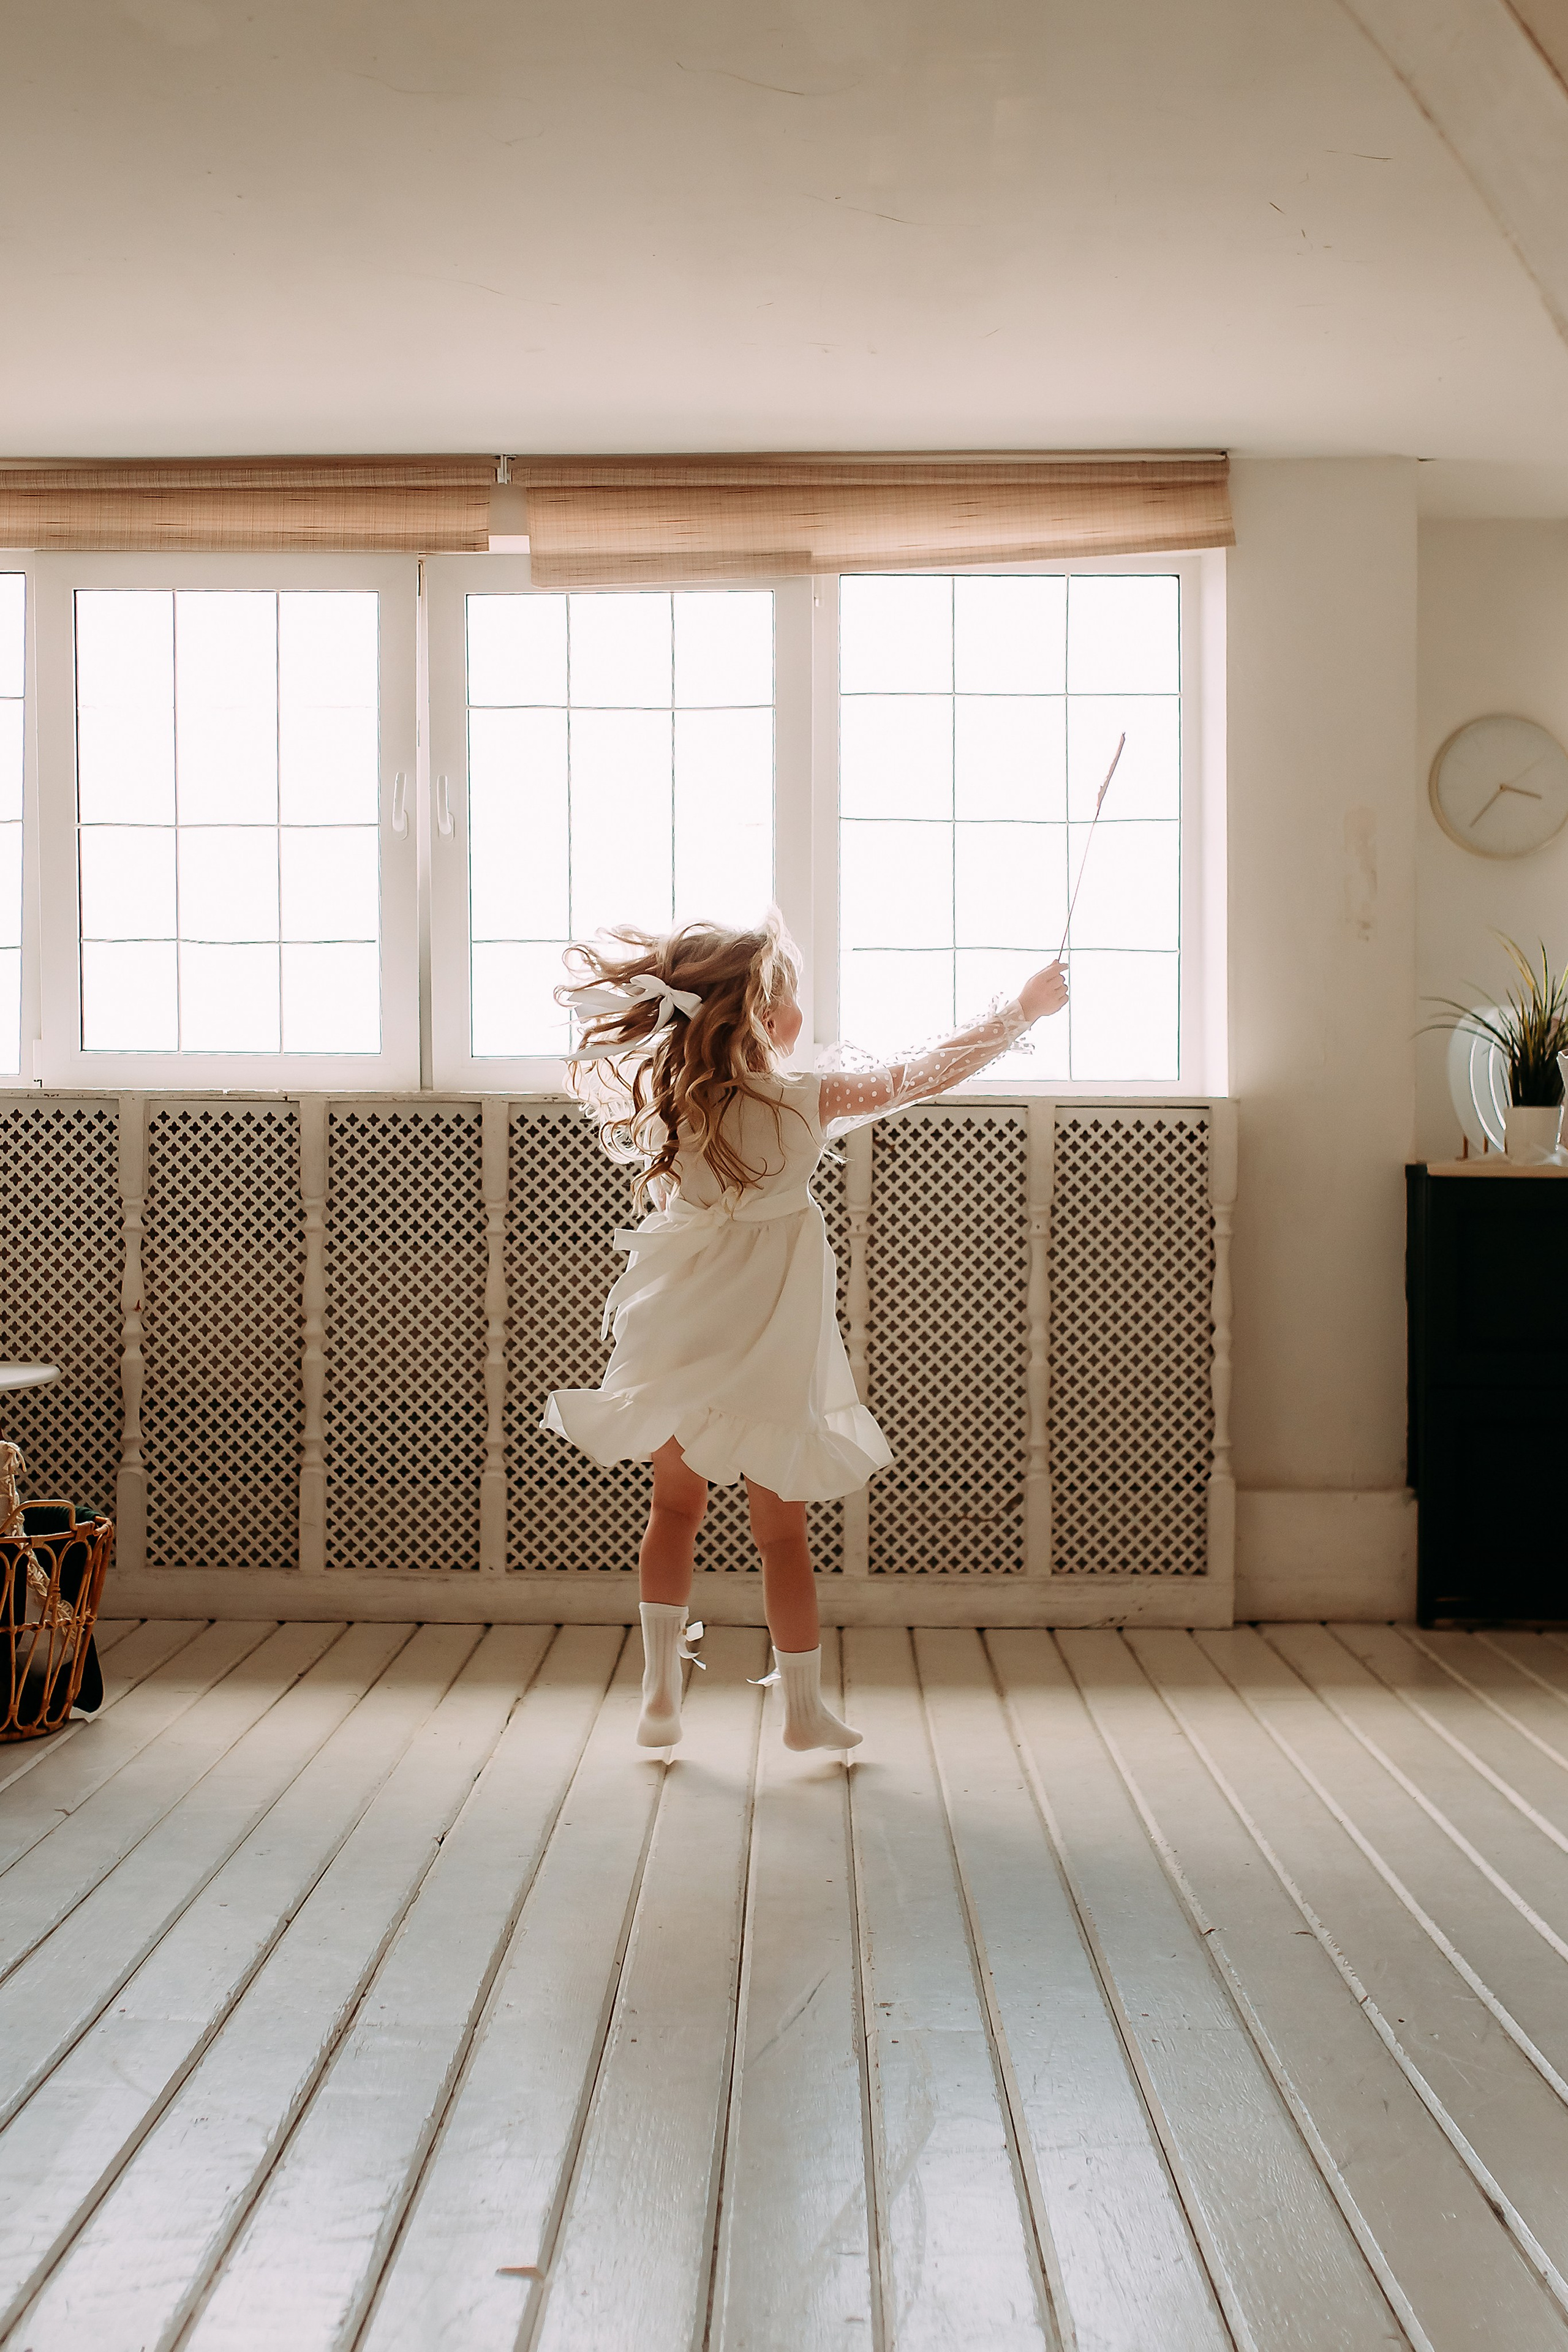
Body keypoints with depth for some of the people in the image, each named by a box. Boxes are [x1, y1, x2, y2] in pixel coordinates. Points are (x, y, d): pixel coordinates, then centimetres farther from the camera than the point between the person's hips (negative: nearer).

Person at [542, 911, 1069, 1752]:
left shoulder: (663, 1093, -3)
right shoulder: (802, 1101, -15)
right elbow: (924, 1072, -10)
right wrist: (1025, 1007, 1)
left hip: (677, 1338, 4)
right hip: (766, 1354, -4)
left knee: (675, 1509, 16)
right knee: (781, 1530, 7)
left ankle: (659, 1696, 18)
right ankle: (803, 1709, 19)